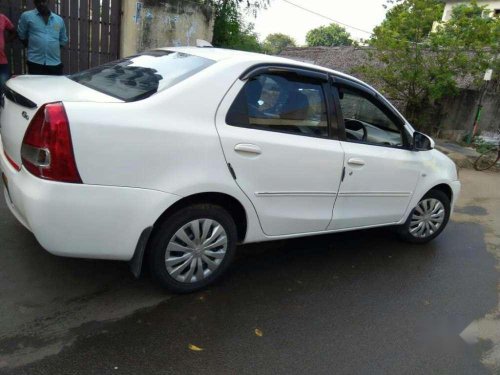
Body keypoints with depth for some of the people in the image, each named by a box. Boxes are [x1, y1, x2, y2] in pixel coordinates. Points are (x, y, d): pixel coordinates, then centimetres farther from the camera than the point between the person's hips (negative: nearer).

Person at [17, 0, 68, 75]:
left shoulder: (59, 20, 13)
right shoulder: (26, 16, 4)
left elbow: (63, 41, 21)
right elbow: (22, 36, 12)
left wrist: (53, 49, 13)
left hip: (55, 63, 2)